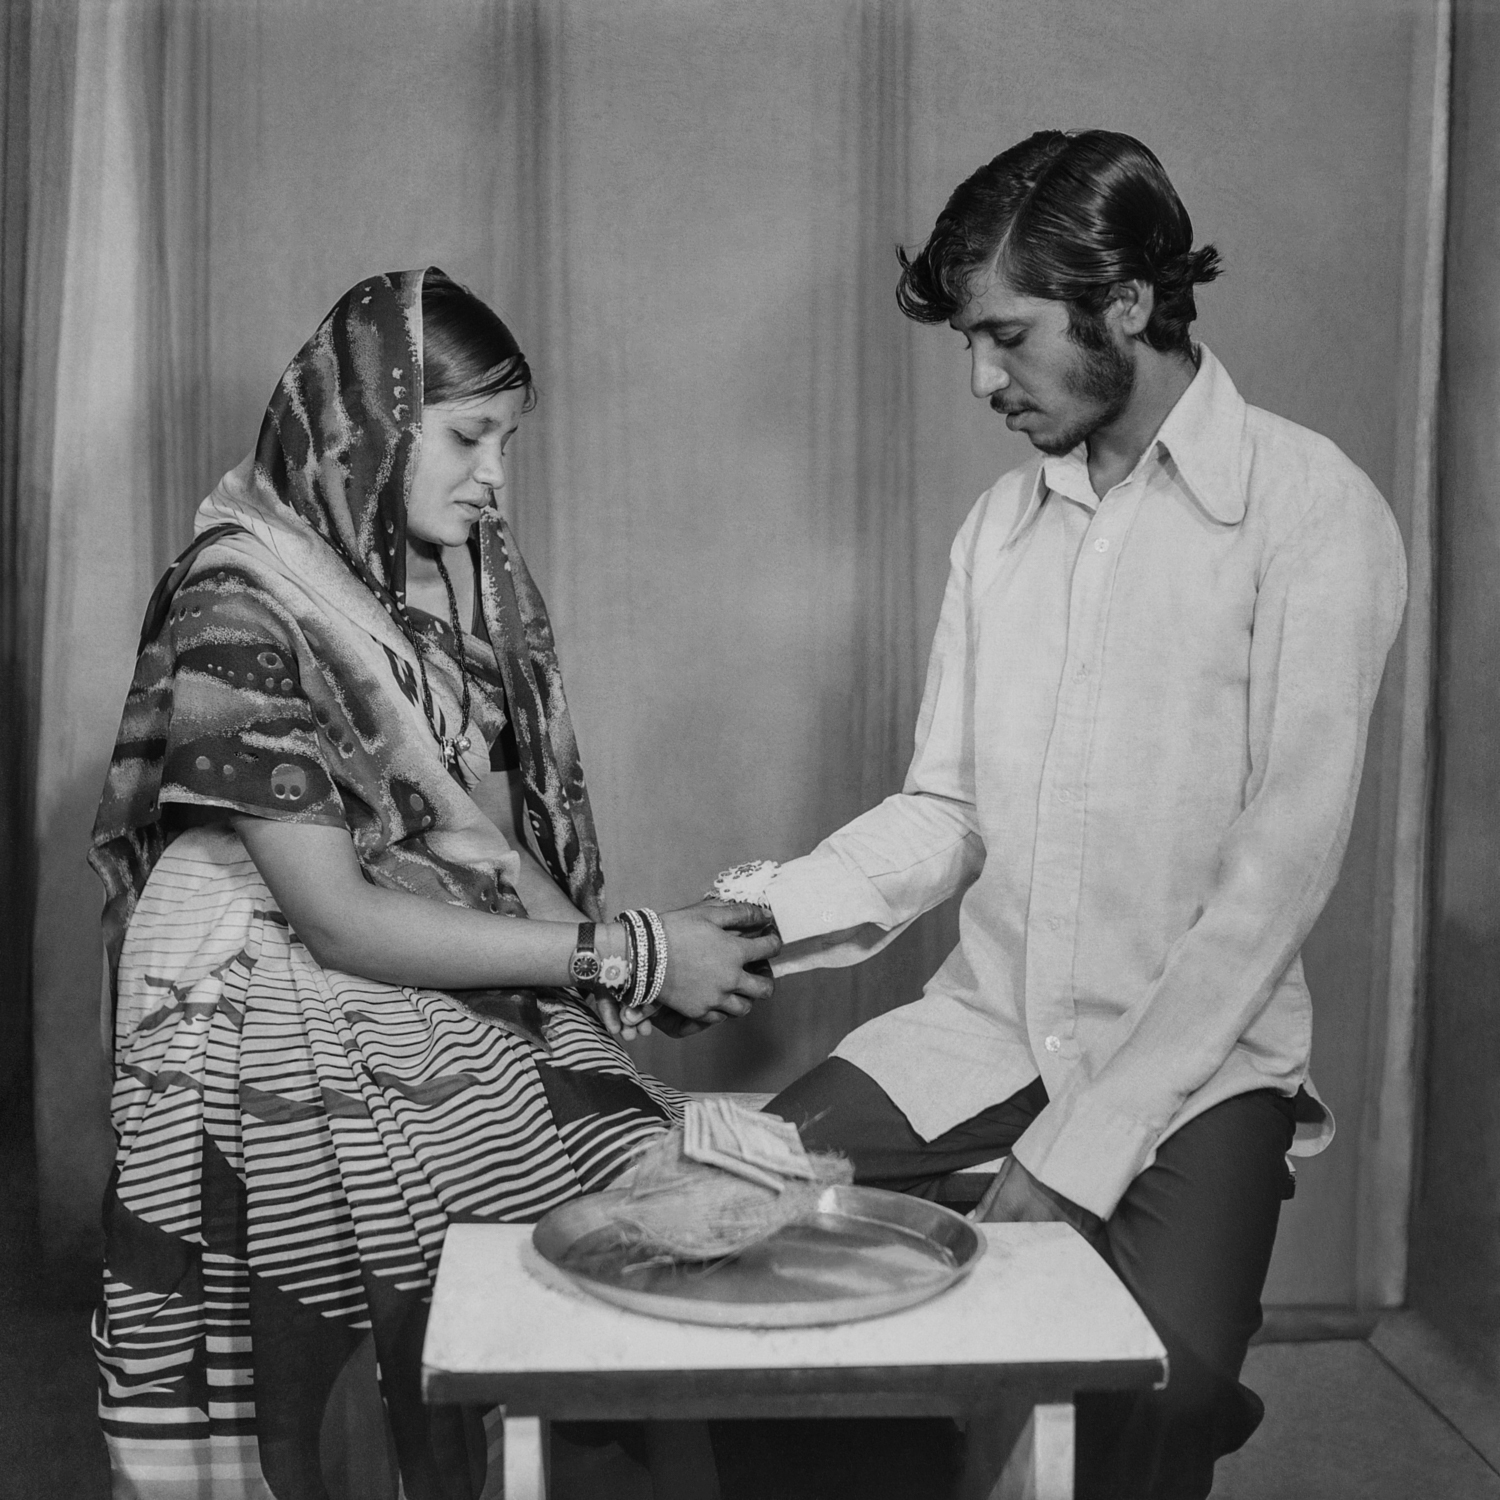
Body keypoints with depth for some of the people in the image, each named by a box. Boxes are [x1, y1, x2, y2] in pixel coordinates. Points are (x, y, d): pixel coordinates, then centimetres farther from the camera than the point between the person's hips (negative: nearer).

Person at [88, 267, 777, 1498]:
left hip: (473, 1009, 6)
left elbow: (500, 835, 8)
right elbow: (339, 919, -18)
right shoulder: (243, 609, -15)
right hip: (314, 1060, -6)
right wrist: (627, 954, -18)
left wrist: (627, 956, -10)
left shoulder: (467, 576, 5)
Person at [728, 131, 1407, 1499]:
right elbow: (945, 815, 8)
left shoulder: (1311, 512, -10)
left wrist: (1078, 1150, -18)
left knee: (1163, 1386, -29)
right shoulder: (1002, 523, 9)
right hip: (987, 1027, 6)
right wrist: (762, 914, -11)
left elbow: (1279, 873, -15)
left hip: (1198, 1054, -5)